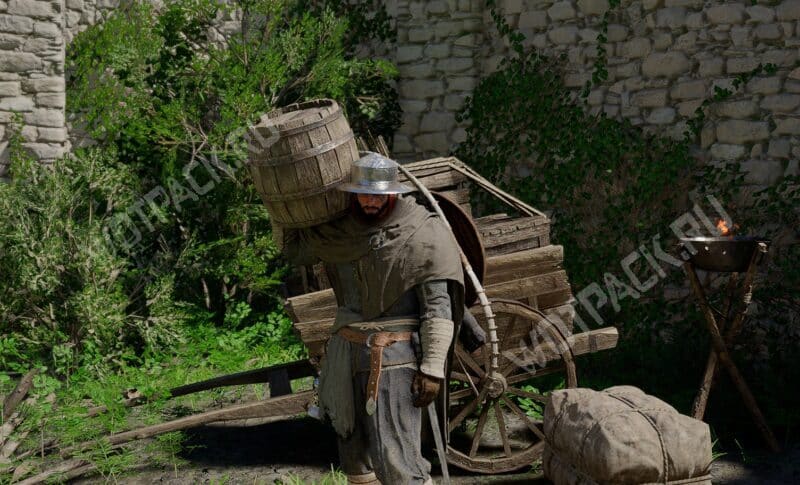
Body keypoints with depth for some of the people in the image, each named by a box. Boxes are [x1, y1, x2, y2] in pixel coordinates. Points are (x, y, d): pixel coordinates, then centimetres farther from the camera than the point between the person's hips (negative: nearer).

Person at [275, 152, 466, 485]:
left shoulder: (422, 234, -11)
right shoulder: (340, 229, 6)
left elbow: (439, 308, -13)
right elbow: (293, 249, 20)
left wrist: (433, 368, -17)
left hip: (394, 357, -7)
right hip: (348, 354, 7)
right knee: (353, 448, 15)